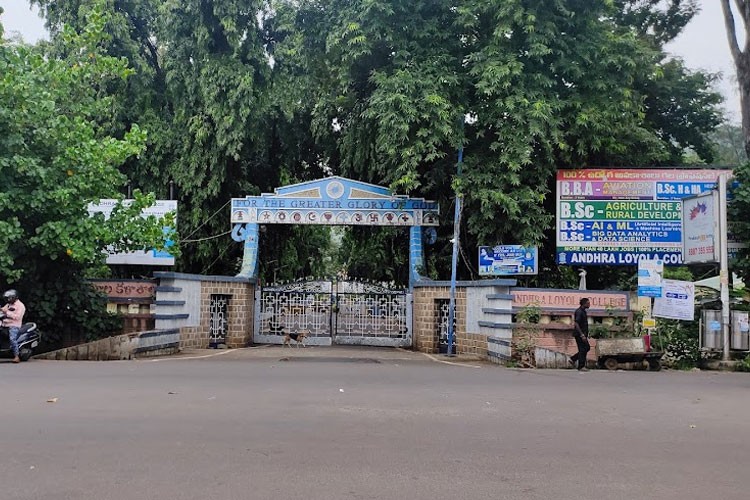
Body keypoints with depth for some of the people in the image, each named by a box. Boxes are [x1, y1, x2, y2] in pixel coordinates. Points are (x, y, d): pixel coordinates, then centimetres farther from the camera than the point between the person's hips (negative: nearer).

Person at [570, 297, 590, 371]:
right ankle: (581, 367, 4)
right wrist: (582, 335, -24)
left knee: (587, 348, 14)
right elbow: (576, 324, -22)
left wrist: (585, 334, 21)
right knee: (582, 349, -4)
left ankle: (573, 359, 20)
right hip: (579, 334, -10)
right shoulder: (579, 311, -17)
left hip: (583, 333, 10)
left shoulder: (583, 311, 14)